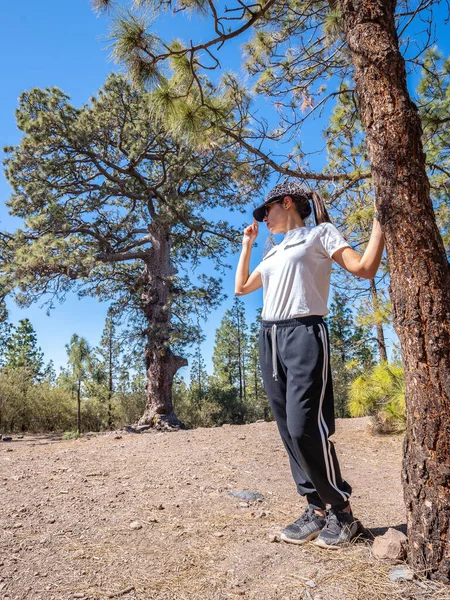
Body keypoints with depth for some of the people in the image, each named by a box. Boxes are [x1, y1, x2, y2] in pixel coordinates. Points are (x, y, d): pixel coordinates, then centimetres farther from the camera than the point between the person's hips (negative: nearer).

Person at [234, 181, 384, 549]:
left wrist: (379, 220, -4)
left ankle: (342, 512, 4)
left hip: (304, 335, -7)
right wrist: (247, 244, 34)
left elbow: (365, 269, -5)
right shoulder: (274, 254, 25)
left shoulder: (320, 232, 5)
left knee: (305, 427, -14)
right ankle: (317, 509, 14)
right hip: (270, 339, 7)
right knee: (289, 431, 4)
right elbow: (241, 287, 32)